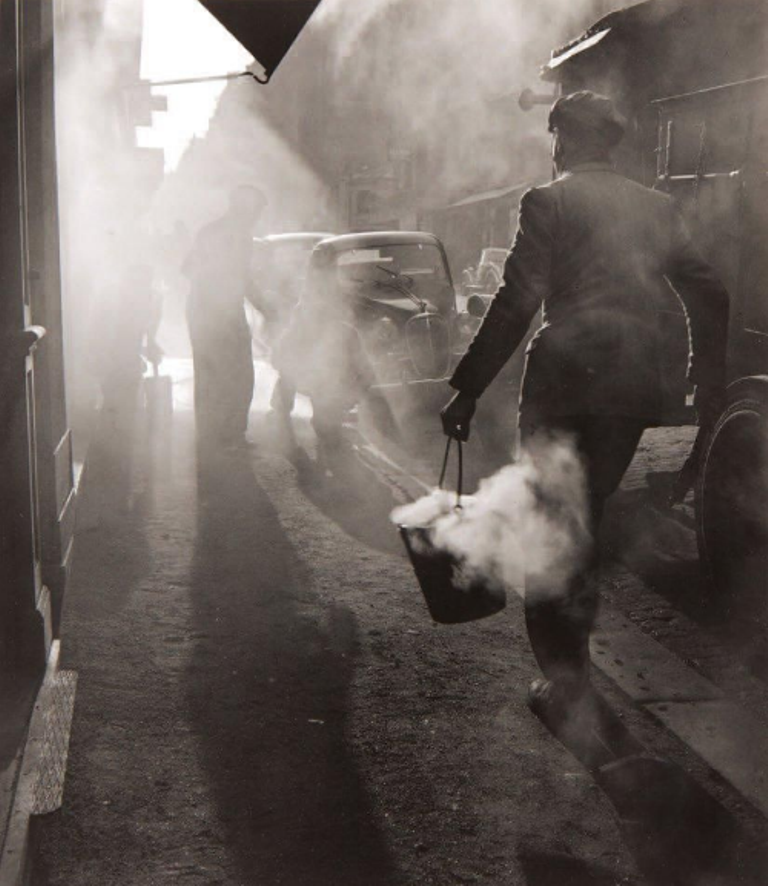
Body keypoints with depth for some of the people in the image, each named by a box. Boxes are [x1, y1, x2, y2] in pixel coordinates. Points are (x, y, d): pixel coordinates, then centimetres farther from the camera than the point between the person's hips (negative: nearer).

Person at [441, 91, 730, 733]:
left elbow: (516, 304, -12)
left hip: (566, 379, -5)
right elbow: (709, 297, 14)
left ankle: (563, 669, -2)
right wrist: (710, 383, 25)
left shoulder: (549, 202, -4)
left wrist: (467, 389, -9)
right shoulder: (656, 208, 12)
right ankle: (574, 647, 32)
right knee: (588, 516, 19)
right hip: (634, 388, 5)